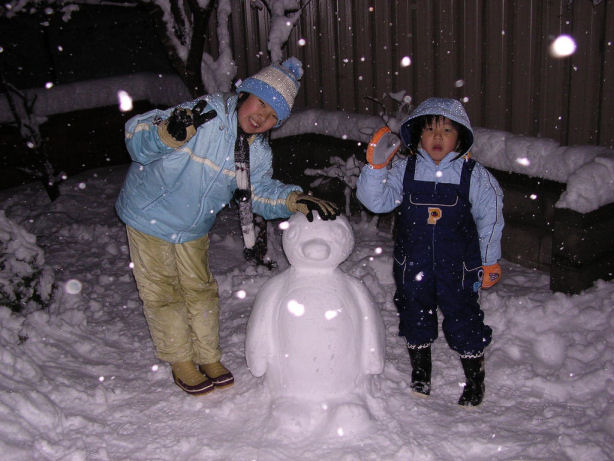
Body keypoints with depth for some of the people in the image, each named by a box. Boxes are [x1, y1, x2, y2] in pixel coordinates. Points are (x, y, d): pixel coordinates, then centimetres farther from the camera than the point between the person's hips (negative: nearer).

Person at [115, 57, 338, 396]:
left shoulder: (258, 151, -9)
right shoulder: (206, 116, -30)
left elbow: (259, 190, 3)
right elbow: (136, 137, -32)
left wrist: (296, 200, -15)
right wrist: (170, 132, -55)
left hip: (194, 228, 5)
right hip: (150, 216, -5)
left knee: (200, 289, 16)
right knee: (163, 292, 7)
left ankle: (209, 358, 33)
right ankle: (181, 362, 25)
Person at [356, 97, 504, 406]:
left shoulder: (474, 175, -6)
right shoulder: (403, 170, -3)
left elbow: (490, 218, 1)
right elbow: (375, 201, -10)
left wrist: (490, 261, 3)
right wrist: (376, 167, -25)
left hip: (458, 265, -2)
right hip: (412, 264, 2)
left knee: (463, 319, 5)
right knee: (415, 317, 16)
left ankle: (475, 381, 28)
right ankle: (420, 374, 38)